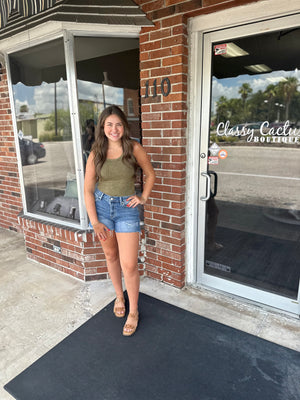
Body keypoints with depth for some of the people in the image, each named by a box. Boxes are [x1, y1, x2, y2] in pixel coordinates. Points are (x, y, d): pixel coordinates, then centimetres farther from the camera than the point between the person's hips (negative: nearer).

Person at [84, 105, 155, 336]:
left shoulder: (134, 148, -6)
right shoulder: (96, 153, -2)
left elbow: (150, 174, 9)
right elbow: (88, 189, -1)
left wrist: (144, 198, -1)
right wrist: (94, 221, -6)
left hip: (126, 208, -2)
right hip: (102, 206, 3)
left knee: (129, 265, -4)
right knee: (111, 256, 17)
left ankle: (133, 311, 19)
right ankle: (119, 297, 41)